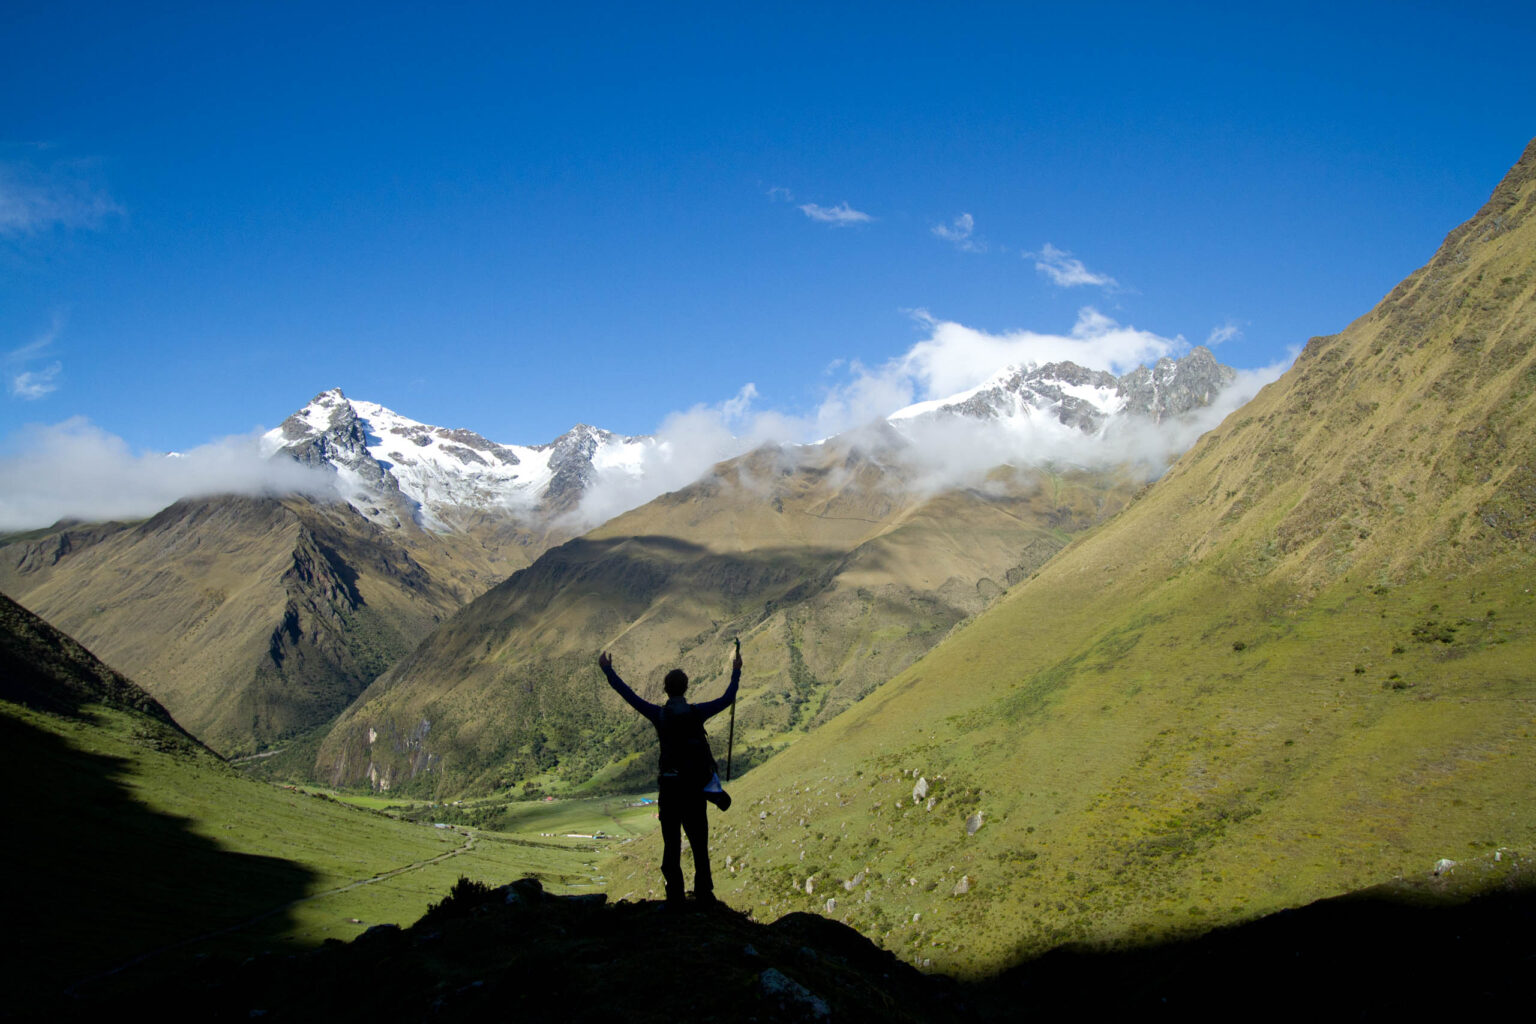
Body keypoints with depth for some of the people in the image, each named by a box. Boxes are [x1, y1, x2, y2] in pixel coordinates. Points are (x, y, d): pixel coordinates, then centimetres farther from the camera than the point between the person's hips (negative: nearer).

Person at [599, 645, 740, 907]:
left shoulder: (659, 715, -9)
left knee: (672, 843, 6)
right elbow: (727, 698, 9)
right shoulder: (697, 713, -4)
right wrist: (736, 671, 22)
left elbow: (629, 695, -3)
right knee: (699, 843, 12)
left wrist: (608, 670, 7)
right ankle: (704, 893, 17)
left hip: (669, 786, -2)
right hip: (696, 785, 2)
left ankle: (675, 895, 5)